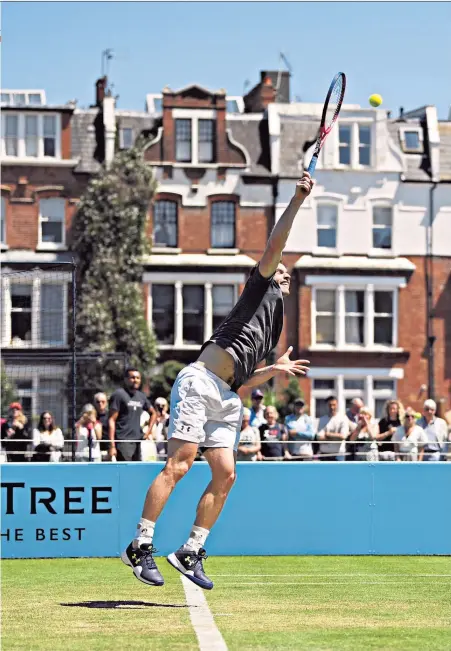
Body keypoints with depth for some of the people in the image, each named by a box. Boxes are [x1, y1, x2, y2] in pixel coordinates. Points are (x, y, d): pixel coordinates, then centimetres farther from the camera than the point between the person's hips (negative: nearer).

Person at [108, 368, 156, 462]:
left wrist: (149, 431, 16)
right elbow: (111, 420, -10)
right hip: (123, 441, -7)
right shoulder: (119, 395, -5)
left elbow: (153, 413, 31)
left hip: (137, 441, 7)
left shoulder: (141, 396, 14)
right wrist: (112, 445, -17)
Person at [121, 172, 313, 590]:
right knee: (179, 464, -16)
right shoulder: (261, 291, 12)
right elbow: (274, 247, -3)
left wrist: (276, 369, 25)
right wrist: (297, 201, -4)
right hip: (199, 383, -8)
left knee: (225, 474, -2)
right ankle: (140, 546, -17)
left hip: (226, 399, 8)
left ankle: (190, 552, 2)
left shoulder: (272, 333, 30)